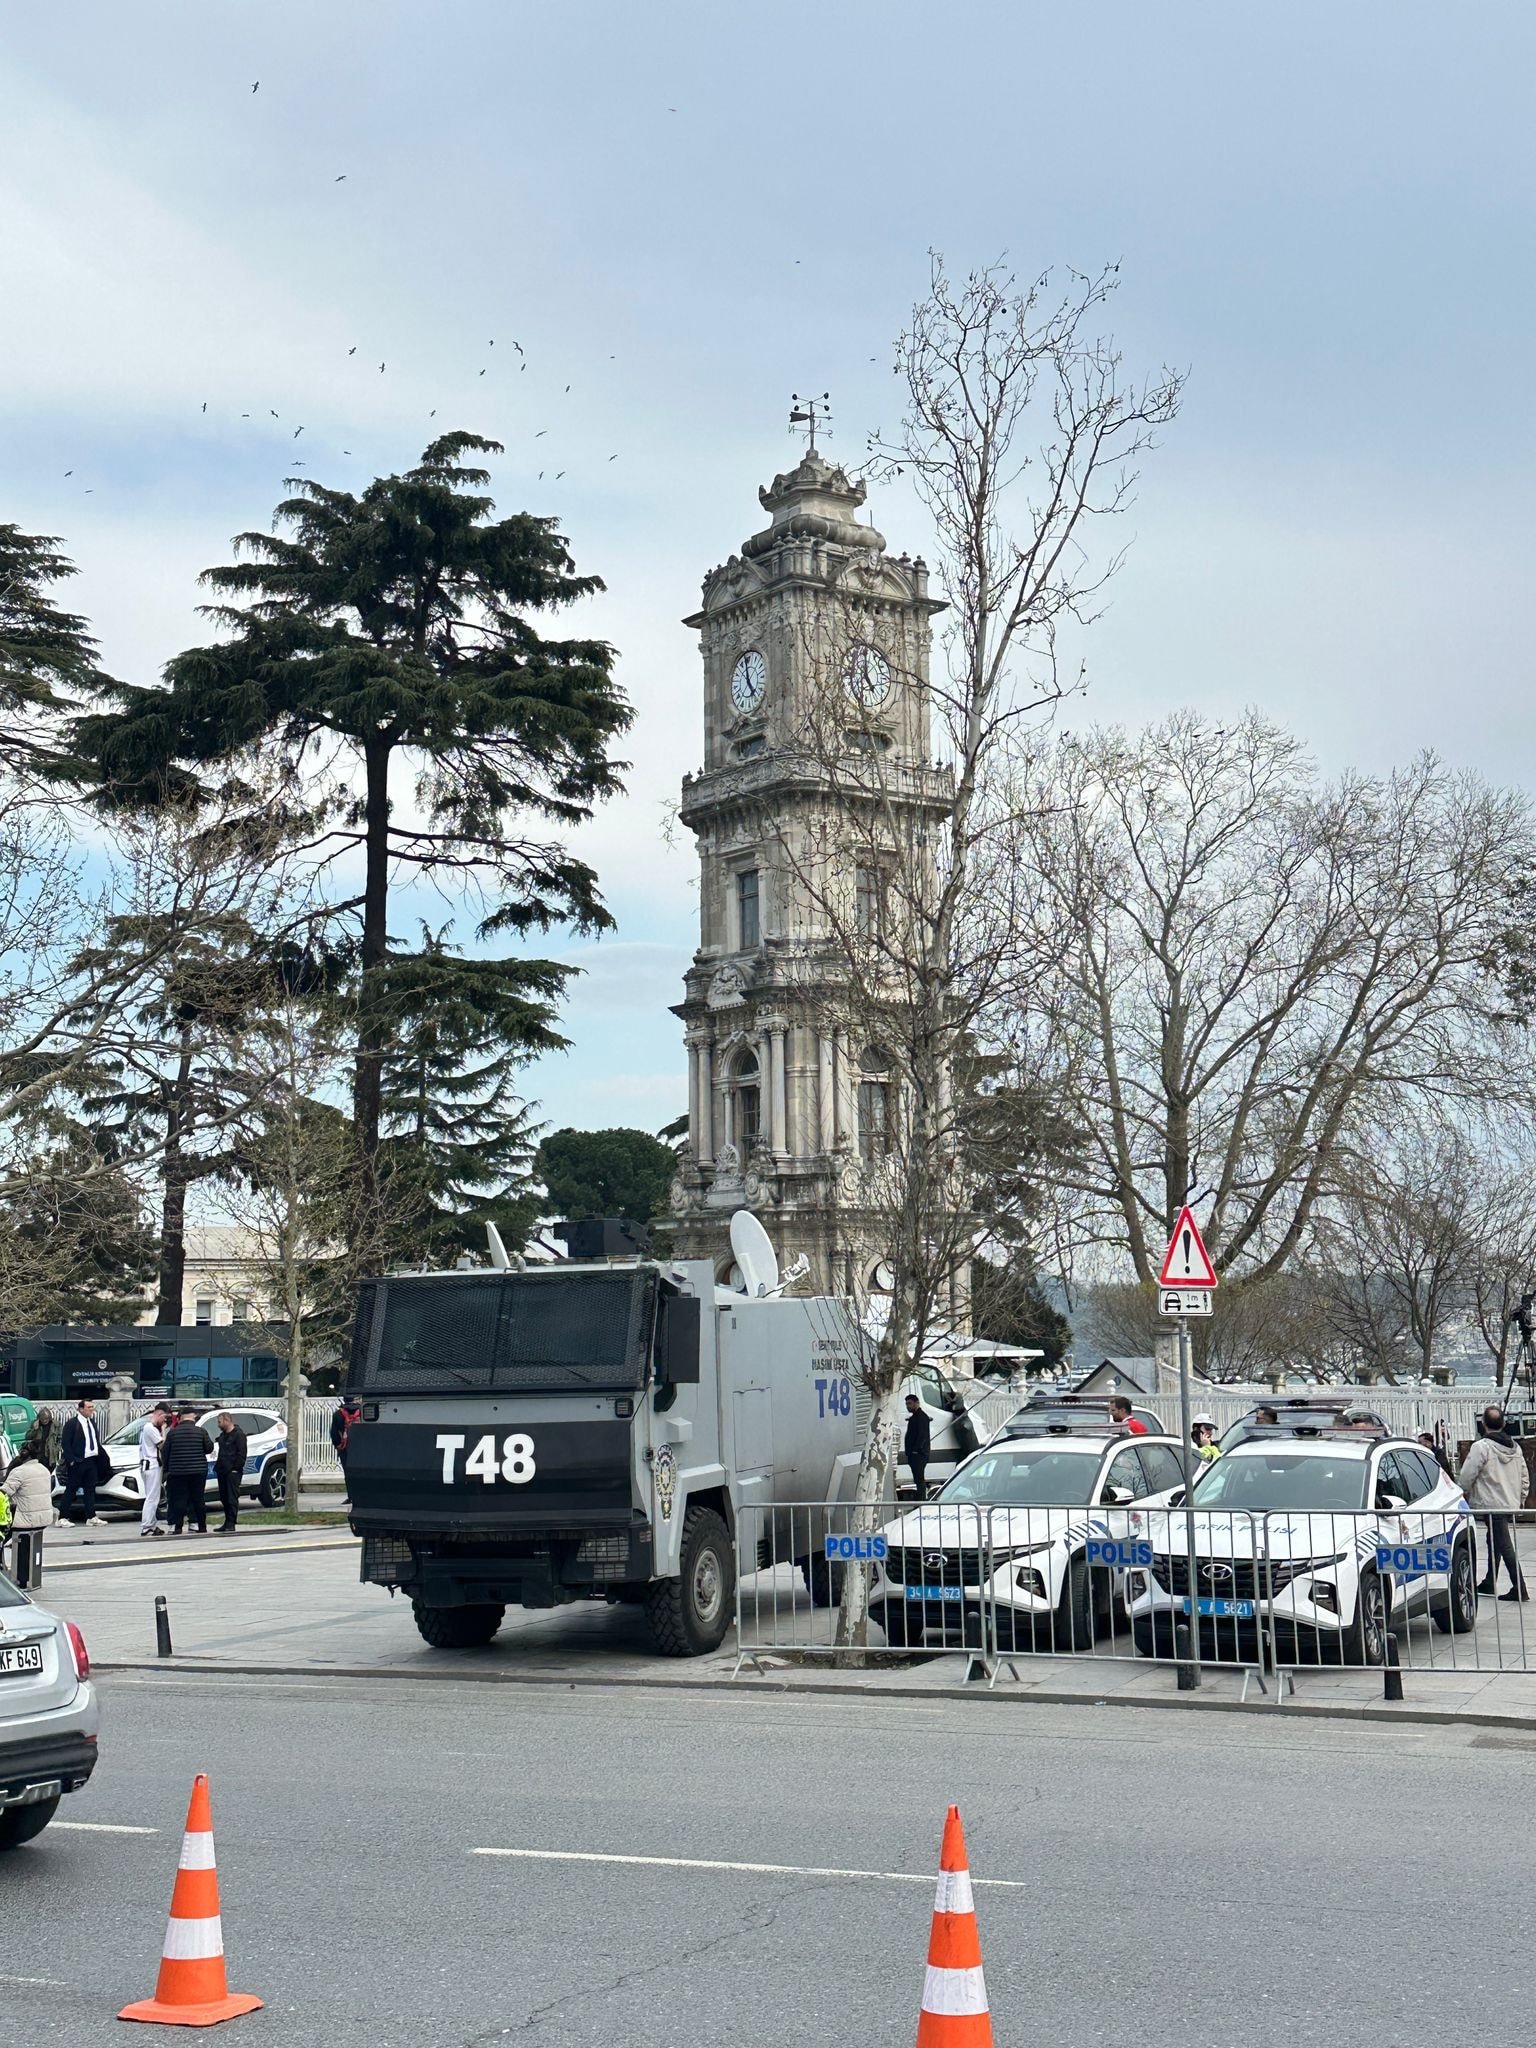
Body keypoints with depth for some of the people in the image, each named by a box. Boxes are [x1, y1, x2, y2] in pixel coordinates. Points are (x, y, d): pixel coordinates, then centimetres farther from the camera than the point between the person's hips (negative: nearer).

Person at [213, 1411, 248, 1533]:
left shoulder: (238, 1434, -9)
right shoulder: (223, 1435, 20)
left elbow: (241, 1454, -14)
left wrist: (236, 1468, -17)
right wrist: (217, 1467, 15)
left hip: (232, 1472, -9)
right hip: (222, 1471, 9)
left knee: (232, 1499, -7)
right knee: (224, 1498, 11)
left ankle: (230, 1524, -7)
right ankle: (227, 1522, 17)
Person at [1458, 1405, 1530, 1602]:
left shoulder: (1481, 1447, -15)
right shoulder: (1515, 1447, 10)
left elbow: (1466, 1477, -13)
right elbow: (1524, 1477, 15)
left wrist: (1463, 1494, 5)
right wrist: (1519, 1498, 24)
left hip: (1491, 1505, -8)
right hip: (1511, 1504, 8)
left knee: (1505, 1545, -7)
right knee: (1495, 1542, 20)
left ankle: (1519, 1588, -10)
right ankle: (1489, 1583, 29)